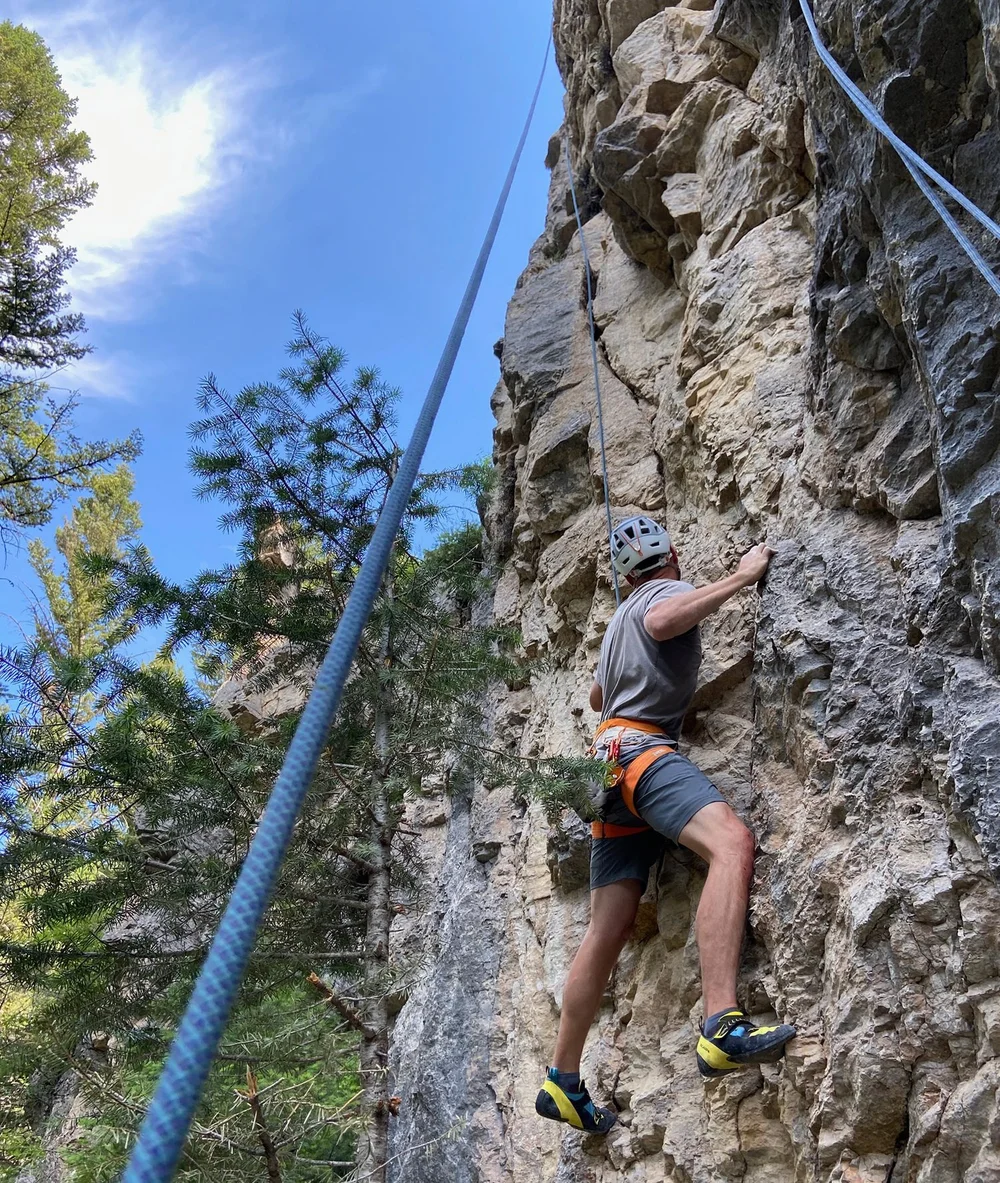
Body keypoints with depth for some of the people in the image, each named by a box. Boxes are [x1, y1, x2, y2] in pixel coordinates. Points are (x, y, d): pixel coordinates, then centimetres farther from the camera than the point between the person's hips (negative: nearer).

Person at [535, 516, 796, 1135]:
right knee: (733, 843, -31)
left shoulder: (621, 617, 31)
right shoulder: (670, 591, 6)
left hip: (610, 760, 9)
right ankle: (723, 1027, -48)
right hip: (642, 749, -9)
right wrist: (740, 576, -14)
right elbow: (662, 623, -21)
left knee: (609, 933, 6)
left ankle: (564, 1081, 10)